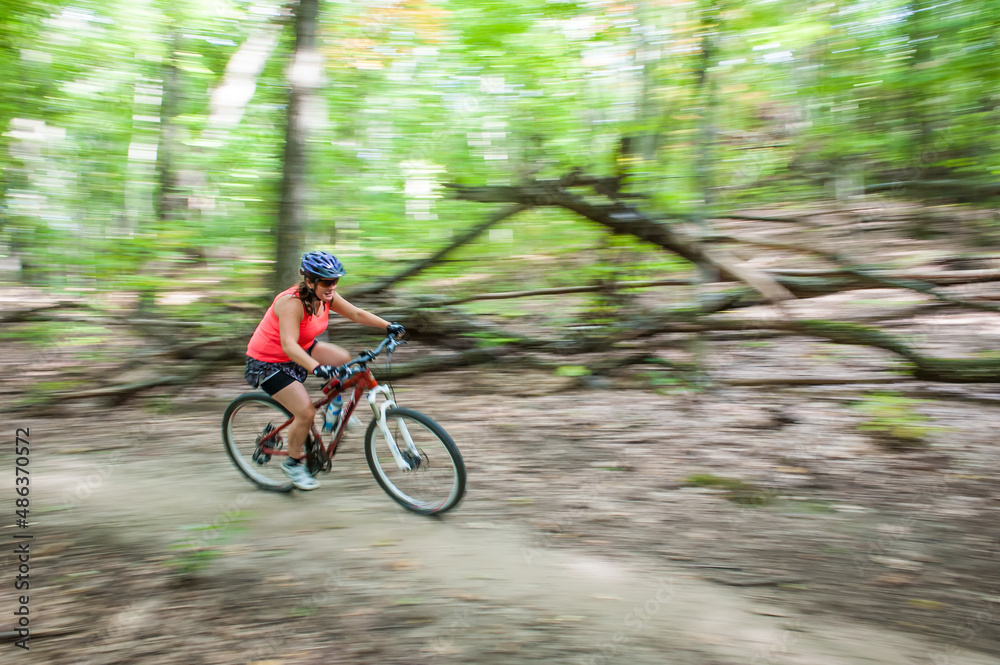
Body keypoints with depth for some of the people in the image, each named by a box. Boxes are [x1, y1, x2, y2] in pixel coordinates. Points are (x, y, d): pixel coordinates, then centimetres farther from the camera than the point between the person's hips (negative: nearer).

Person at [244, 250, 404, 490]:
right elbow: (288, 345, -43)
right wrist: (316, 367, -57)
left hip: (302, 349, 8)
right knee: (307, 413, -15)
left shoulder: (325, 296, -9)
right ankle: (293, 462, 11)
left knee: (343, 359, -11)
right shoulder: (292, 302, -33)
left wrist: (388, 326, -14)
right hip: (269, 362, -8)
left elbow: (356, 313, -3)